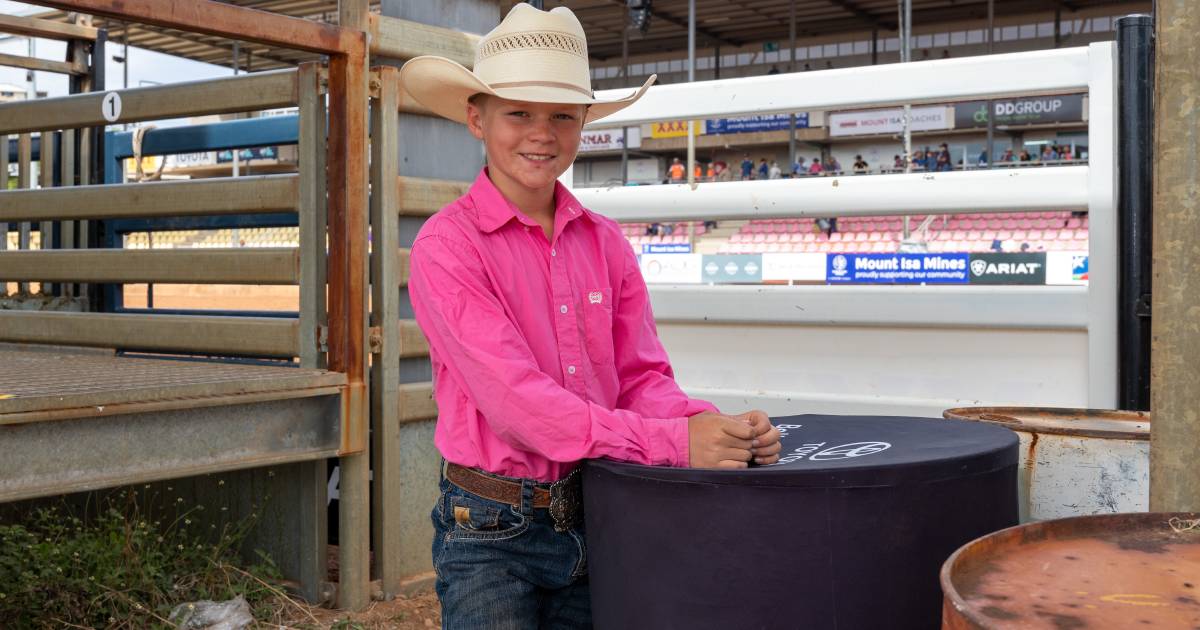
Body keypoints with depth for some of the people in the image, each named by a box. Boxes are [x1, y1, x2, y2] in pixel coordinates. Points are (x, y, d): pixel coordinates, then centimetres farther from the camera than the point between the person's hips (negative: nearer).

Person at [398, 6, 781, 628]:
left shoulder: (605, 242, 4)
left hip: (597, 523, 5)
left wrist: (715, 428, -19)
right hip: (493, 533, -4)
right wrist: (673, 442, -27)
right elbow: (514, 397, -20)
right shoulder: (446, 245, -12)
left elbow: (642, 378, 2)